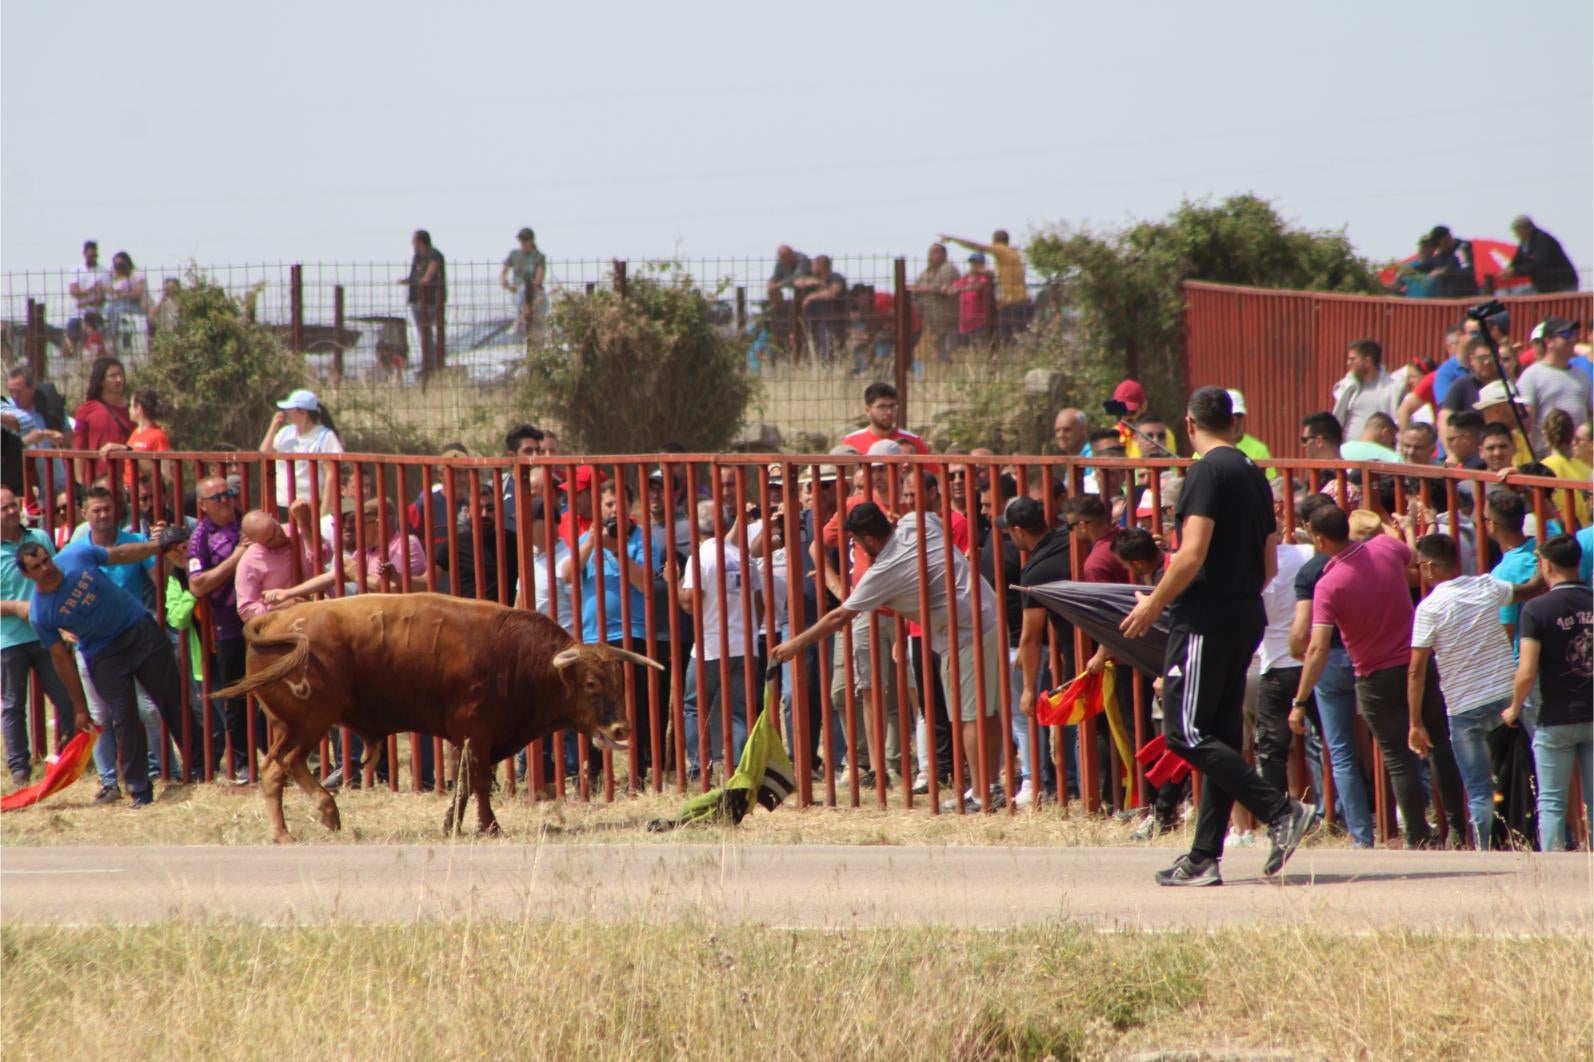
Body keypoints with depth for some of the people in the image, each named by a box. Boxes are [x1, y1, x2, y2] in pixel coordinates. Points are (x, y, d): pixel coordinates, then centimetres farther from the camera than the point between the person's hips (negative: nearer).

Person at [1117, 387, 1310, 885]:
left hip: (1207, 619, -9)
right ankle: (1204, 858, 8)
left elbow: (1194, 553, -19)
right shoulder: (1254, 475, 15)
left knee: (1185, 731, -9)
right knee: (1220, 735, 9)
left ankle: (1281, 810, -19)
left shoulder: (1207, 472, -11)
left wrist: (1155, 602, -8)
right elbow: (1268, 564, 18)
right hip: (1247, 616, 9)